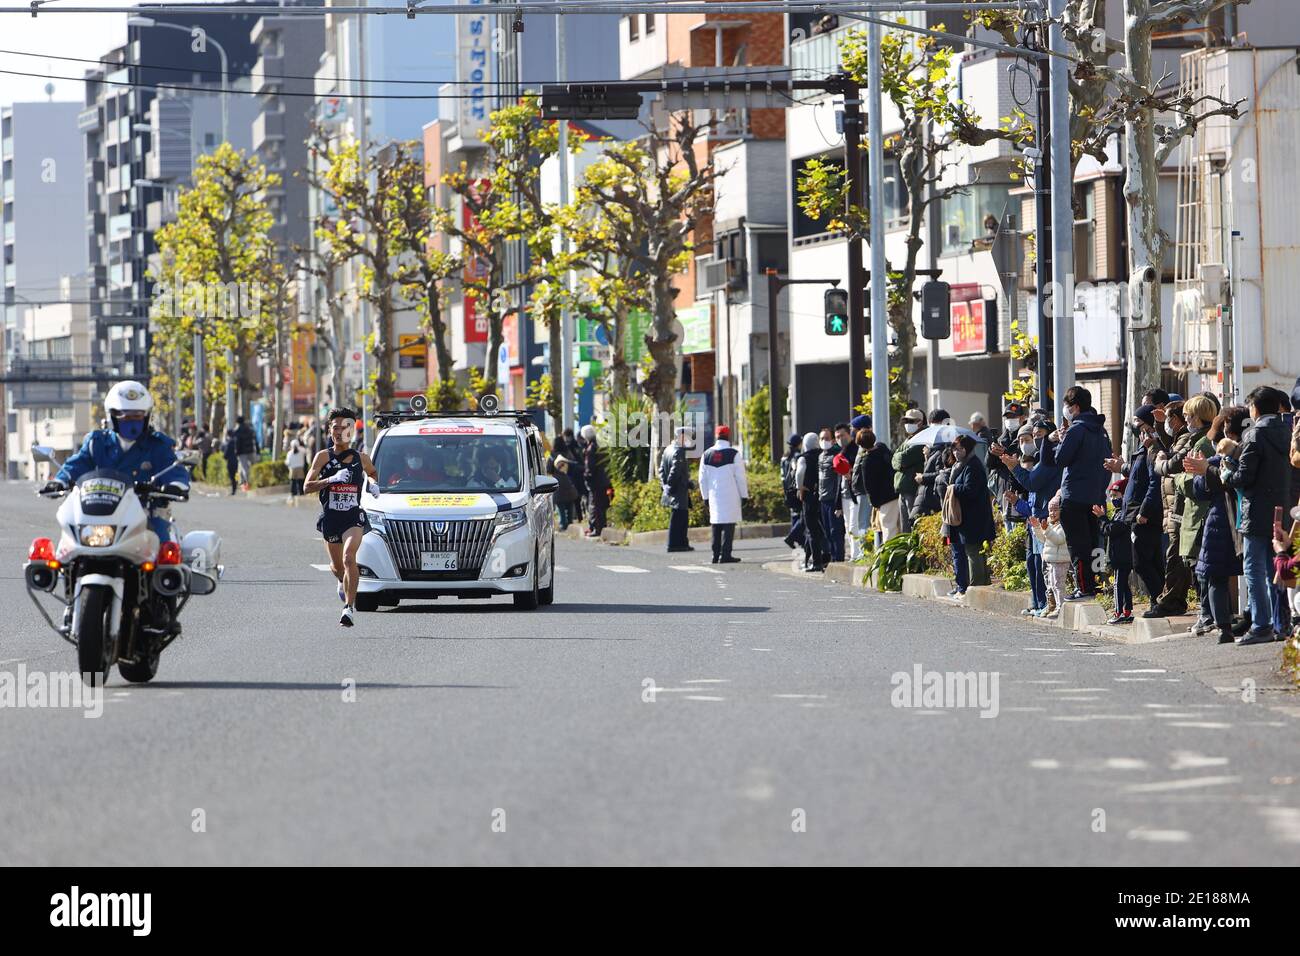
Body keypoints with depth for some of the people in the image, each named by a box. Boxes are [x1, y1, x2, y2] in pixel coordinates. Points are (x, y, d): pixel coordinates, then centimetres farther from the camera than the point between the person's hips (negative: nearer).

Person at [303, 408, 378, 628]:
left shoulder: (362, 458, 5)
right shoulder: (323, 457, 0)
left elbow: (373, 473, 27)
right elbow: (307, 486, -8)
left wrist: (374, 484, 4)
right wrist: (331, 480, -22)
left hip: (354, 517, -2)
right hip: (330, 517, 2)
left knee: (349, 557, -25)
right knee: (337, 567, 15)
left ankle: (350, 607, -26)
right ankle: (343, 582, 53)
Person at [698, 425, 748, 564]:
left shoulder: (706, 455, 6)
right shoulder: (733, 454, -7)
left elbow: (702, 479, 10)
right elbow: (741, 477, -6)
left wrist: (706, 496, 17)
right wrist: (744, 495, 3)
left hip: (714, 495, 4)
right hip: (731, 495, -4)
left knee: (716, 524, 11)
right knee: (729, 525, -4)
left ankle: (716, 555, 11)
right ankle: (725, 555, -9)